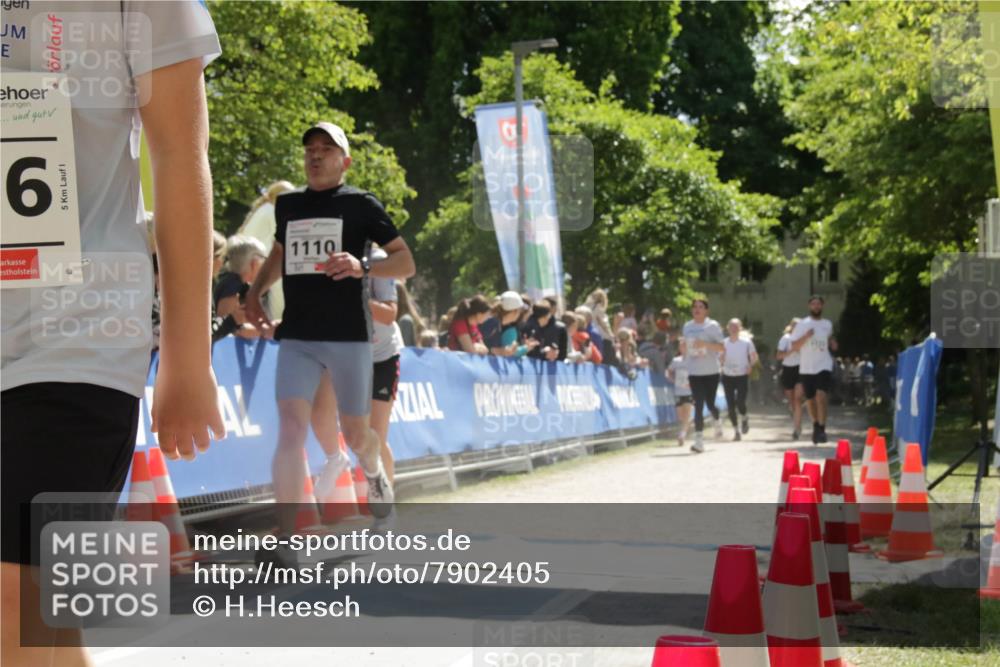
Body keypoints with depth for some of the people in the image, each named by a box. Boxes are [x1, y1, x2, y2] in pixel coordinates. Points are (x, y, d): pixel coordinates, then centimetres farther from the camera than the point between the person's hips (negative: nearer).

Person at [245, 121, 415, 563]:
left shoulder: (361, 204, -2)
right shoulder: (287, 205, 11)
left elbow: (406, 263, -6)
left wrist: (362, 267, -25)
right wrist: (255, 292, 14)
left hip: (348, 336, -2)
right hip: (296, 336, 2)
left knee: (355, 435, 9)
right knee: (291, 429, -16)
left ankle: (374, 472, 47)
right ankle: (285, 540, -17)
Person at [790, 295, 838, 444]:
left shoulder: (828, 324, 10)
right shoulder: (802, 324, 3)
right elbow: (794, 346, -2)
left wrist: (833, 343, 0)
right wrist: (806, 336, -18)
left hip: (823, 366, -1)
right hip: (806, 368, 1)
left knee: (821, 397, -19)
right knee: (811, 400, 11)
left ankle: (822, 429, -20)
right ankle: (816, 425, 34)